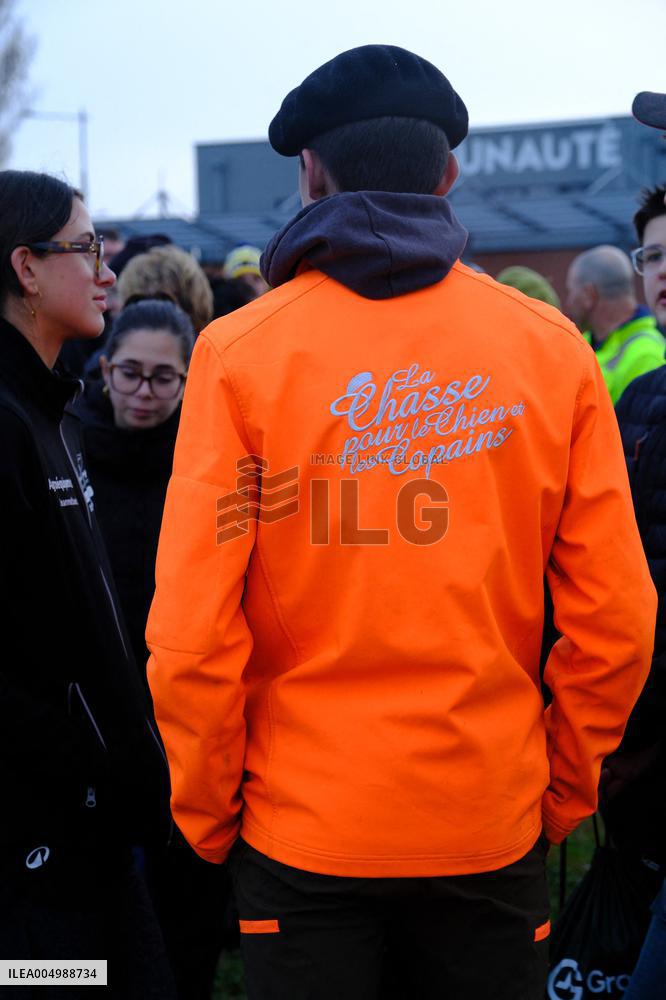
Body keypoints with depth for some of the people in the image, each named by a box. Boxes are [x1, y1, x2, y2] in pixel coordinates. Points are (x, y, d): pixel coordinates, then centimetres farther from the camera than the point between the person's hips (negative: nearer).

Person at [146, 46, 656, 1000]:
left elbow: (191, 635, -12)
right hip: (494, 828, 2)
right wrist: (564, 788, 10)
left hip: (304, 824, -1)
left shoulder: (240, 351, -8)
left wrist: (209, 815, 3)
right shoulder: (551, 348, -3)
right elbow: (616, 618, -4)